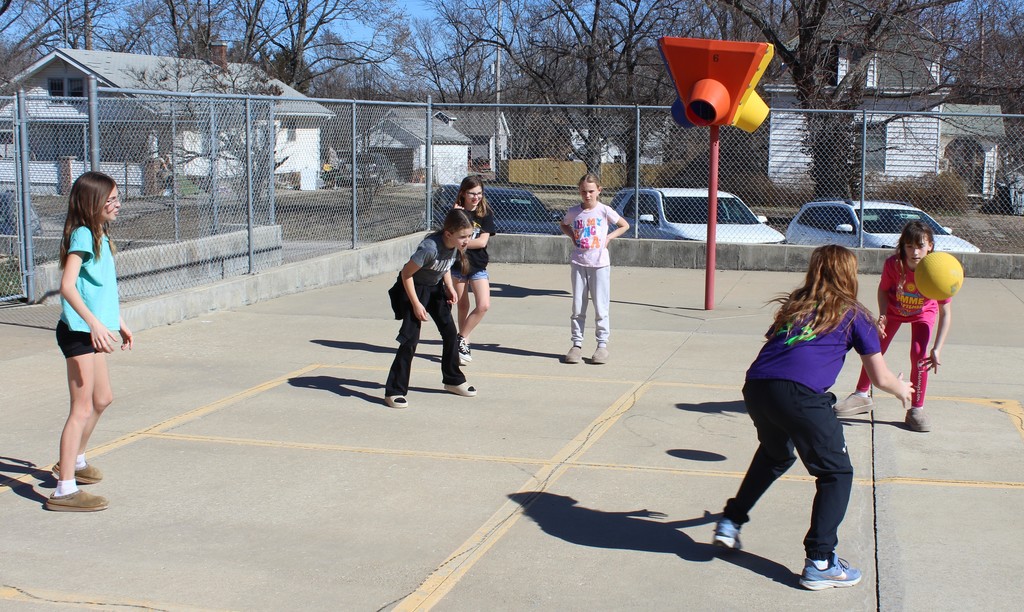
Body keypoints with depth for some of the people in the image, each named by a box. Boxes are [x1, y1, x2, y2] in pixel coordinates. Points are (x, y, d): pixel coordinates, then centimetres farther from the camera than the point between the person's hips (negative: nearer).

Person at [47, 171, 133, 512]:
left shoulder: (99, 236, 13)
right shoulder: (82, 236, -16)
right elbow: (67, 286, -27)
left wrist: (120, 324, 25)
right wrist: (95, 323, -36)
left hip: (91, 332, 10)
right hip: (78, 331, -10)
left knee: (102, 398, 23)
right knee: (82, 408, -10)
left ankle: (74, 460, 42)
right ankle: (65, 490, -9)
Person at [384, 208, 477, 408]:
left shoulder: (456, 246, -13)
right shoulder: (430, 247, -35)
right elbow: (406, 273, -25)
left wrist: (449, 287, -3)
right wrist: (416, 304, -22)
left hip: (435, 288, 7)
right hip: (414, 288, -7)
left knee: (450, 332, 9)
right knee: (411, 339, -13)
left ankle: (453, 380, 28)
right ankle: (394, 391, -7)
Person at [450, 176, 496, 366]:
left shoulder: (485, 214, -2)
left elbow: (482, 242, -11)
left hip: (478, 266, 0)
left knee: (484, 305, -13)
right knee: (463, 306, 8)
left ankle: (461, 339, 2)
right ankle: (464, 343, 21)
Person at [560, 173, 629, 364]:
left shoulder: (604, 211, -3)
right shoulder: (574, 212, 3)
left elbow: (624, 225, 8)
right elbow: (564, 225, 24)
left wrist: (608, 237, -3)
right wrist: (573, 236, 5)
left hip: (600, 264, -2)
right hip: (578, 263, 2)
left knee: (601, 306, 0)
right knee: (578, 307, 5)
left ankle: (602, 345, 8)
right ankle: (577, 344, 12)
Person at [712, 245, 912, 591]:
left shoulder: (794, 305, 28)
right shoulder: (854, 315, 16)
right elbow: (880, 378, 19)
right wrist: (902, 390, 40)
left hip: (755, 387, 6)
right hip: (800, 394, -6)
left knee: (775, 456, 33)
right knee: (836, 473, 10)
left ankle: (730, 522, 34)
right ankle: (819, 563, 3)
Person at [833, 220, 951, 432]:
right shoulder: (893, 265, -34)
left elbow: (945, 312, -30)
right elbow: (883, 290, -11)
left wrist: (937, 349, -34)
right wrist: (882, 316, -26)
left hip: (924, 313, -2)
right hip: (894, 309, 2)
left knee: (918, 355, -15)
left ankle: (916, 410, -1)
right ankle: (862, 395, 29)